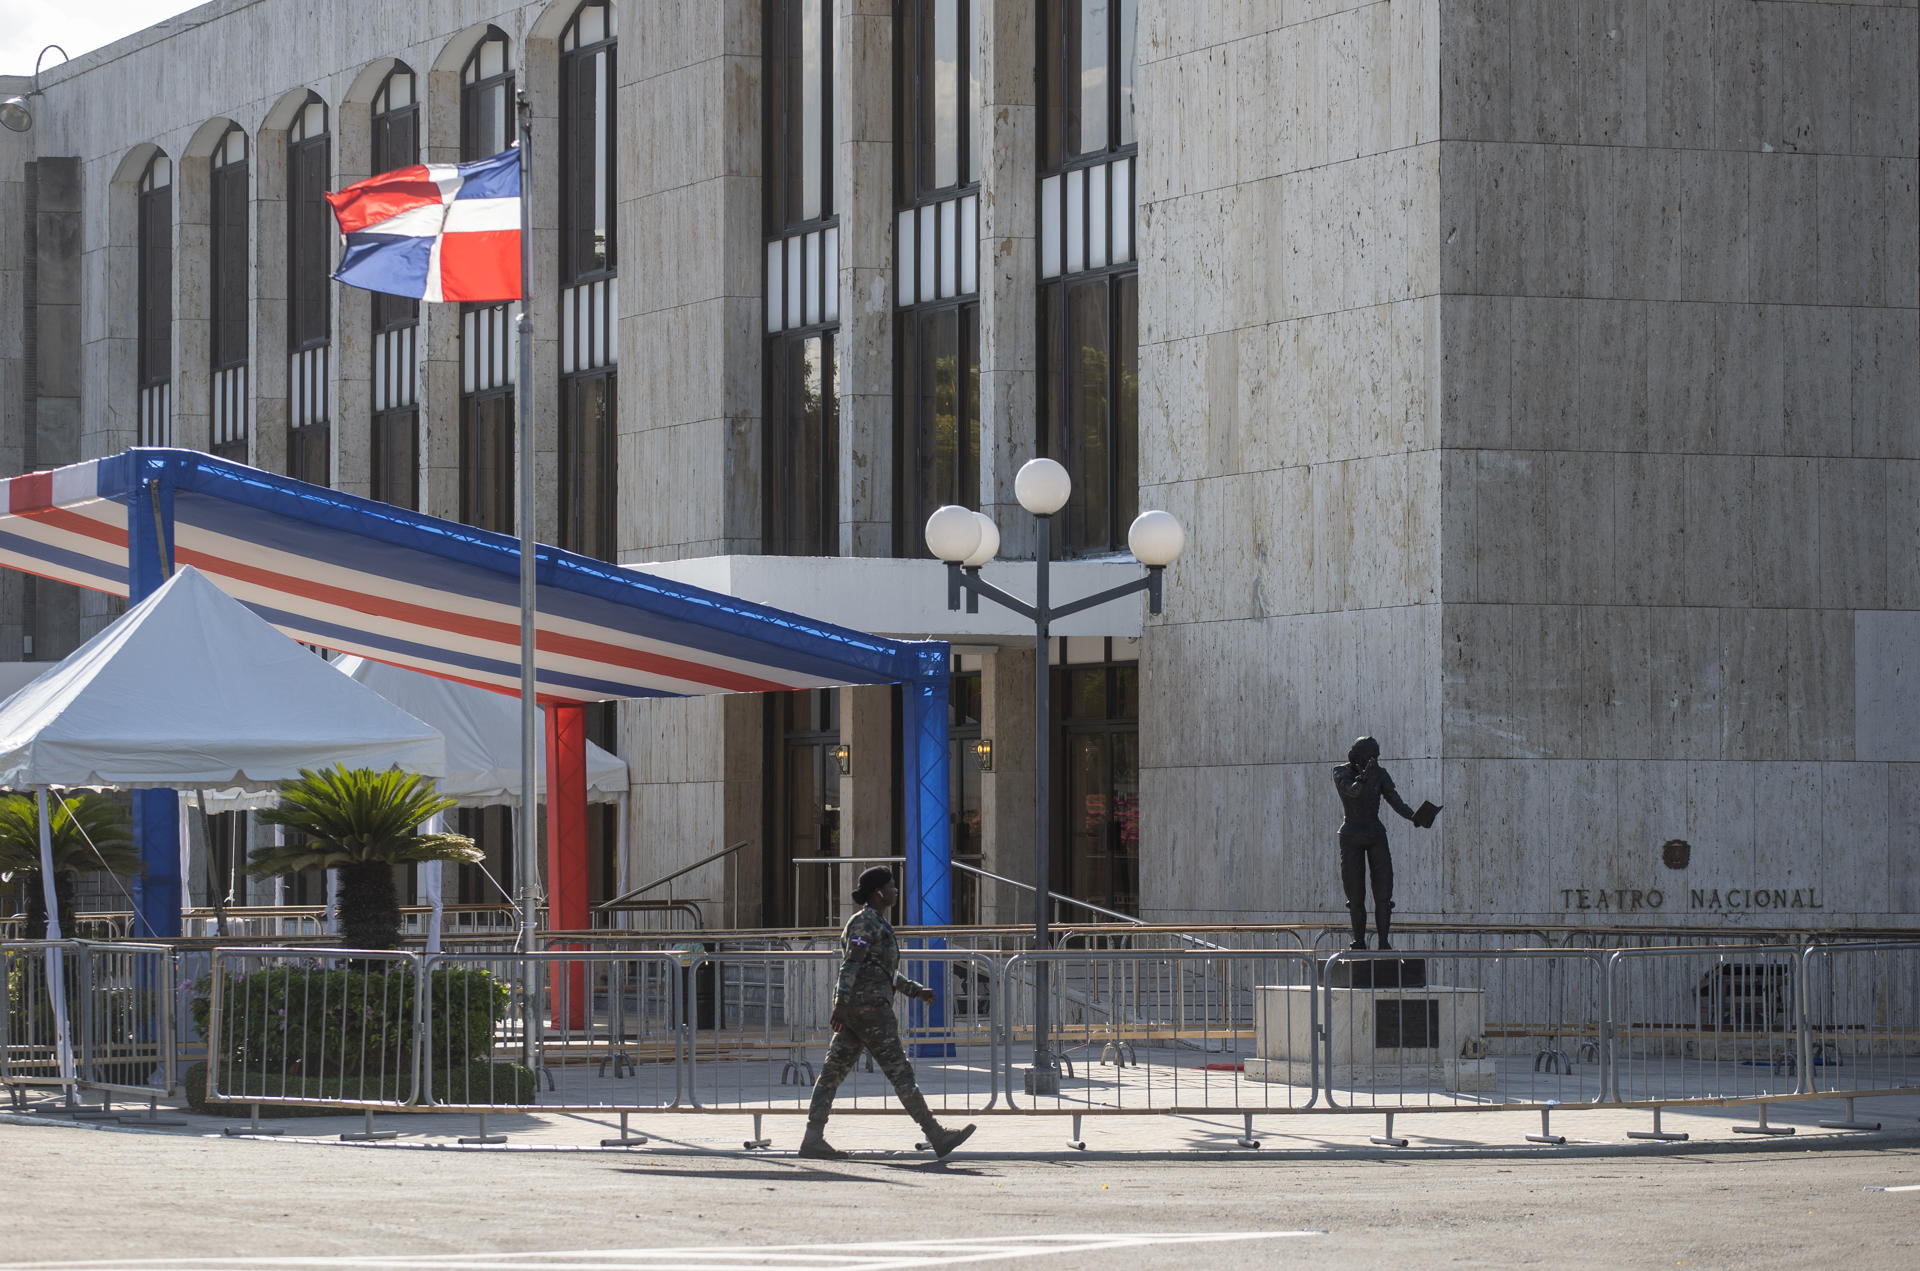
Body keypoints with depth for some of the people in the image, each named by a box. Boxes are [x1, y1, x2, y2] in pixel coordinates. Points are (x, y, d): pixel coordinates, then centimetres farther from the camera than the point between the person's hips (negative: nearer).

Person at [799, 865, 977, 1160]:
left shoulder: (876, 923, 20)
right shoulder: (865, 922, -10)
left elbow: (886, 972, 27)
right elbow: (850, 964, -20)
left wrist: (917, 991, 23)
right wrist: (841, 1004, -27)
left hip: (854, 1011, 10)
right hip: (868, 1006, -10)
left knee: (834, 1072, 4)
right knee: (899, 1072, -7)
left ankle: (813, 1139, 0)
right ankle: (937, 1136, -5)